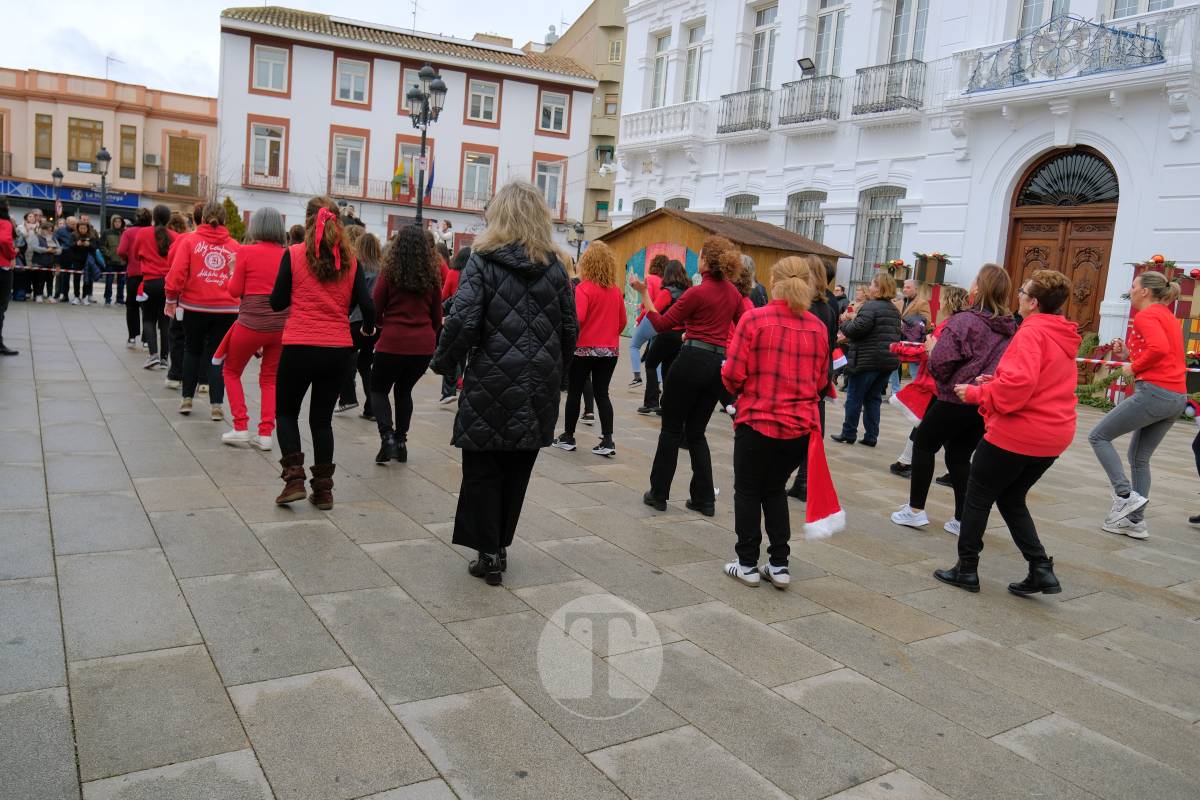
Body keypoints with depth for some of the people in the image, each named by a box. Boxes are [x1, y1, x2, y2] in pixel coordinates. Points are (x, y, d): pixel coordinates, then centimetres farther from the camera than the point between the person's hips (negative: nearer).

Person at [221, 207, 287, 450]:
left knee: (231, 372, 18)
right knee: (270, 378, 16)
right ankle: (265, 434, 11)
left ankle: (240, 427, 12)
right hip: (281, 324, 3)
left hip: (251, 322, -3)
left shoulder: (246, 251, -7)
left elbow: (235, 290, -3)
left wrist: (231, 277, 16)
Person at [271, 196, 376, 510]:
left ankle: (294, 479, 5)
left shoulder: (293, 254, -4)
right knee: (322, 418, 16)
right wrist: (367, 328, 19)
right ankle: (323, 489, 17)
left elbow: (277, 303, -1)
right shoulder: (349, 260, 2)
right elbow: (366, 305, -1)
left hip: (299, 346, -2)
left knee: (286, 412, 18)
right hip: (338, 349, 3)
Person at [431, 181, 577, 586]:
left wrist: (444, 363, 1)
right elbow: (569, 329, 7)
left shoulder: (483, 262, -6)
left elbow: (463, 322, -14)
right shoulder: (555, 267, 5)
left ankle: (489, 553, 12)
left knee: (483, 471, 9)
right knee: (517, 471, 15)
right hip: (538, 390, 4)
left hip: (491, 385, -4)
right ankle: (500, 547, 25)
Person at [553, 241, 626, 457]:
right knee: (602, 393, 10)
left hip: (584, 348, -4)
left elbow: (577, 318, -23)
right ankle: (607, 440, 2)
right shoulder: (616, 289, 3)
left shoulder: (584, 288, -12)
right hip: (610, 350, 4)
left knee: (574, 392, 10)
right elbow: (623, 321, 9)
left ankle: (568, 437, 19)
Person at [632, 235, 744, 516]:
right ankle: (705, 499, 14)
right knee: (696, 432, 15)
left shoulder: (697, 293, -11)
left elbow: (661, 324, -6)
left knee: (671, 430, 6)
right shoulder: (733, 293, 8)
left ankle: (658, 494, 13)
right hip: (720, 363, 6)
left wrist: (644, 293, -1)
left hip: (693, 360, -6)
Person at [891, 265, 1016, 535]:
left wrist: (932, 348, 1)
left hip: (957, 399, -6)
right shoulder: (1010, 328, 4)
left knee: (923, 444, 13)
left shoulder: (963, 321, -16)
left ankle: (915, 510, 14)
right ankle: (962, 519, 16)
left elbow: (940, 365, -18)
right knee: (959, 456, 17)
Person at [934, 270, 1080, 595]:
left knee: (978, 497, 8)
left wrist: (977, 393, -16)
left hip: (1017, 433, -9)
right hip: (1053, 435, 9)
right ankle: (1041, 569, 13)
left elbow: (1019, 383, -29)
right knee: (1012, 499, 21)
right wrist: (995, 383, 12)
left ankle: (966, 569, 17)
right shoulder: (1064, 336, 11)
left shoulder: (1031, 332, -17)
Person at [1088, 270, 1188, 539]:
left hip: (1153, 392, -9)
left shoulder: (1145, 315, -7)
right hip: (1178, 397, 9)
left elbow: (1159, 348, -24)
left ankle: (1125, 495, -7)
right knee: (1139, 458, 16)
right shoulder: (1168, 317, 21)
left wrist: (1133, 368, -10)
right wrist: (1127, 353, 11)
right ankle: (1136, 520, 17)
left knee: (1098, 436, 1)